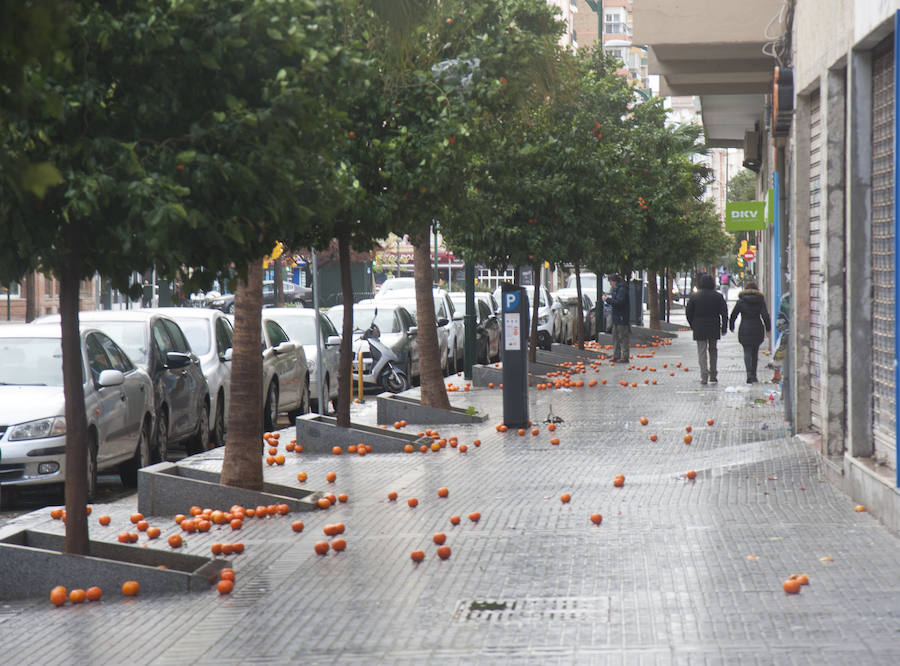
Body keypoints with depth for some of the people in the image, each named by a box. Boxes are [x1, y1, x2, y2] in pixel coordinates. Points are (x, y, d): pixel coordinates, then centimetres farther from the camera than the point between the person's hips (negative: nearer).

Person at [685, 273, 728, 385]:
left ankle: (704, 376, -11)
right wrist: (724, 328, 4)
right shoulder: (718, 296, -1)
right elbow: (724, 313, -1)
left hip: (699, 329, -1)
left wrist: (692, 325, 11)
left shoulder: (694, 296, -3)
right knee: (713, 350, 15)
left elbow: (688, 312, 0)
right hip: (714, 329, 1)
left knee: (702, 351, 0)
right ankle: (713, 375, 18)